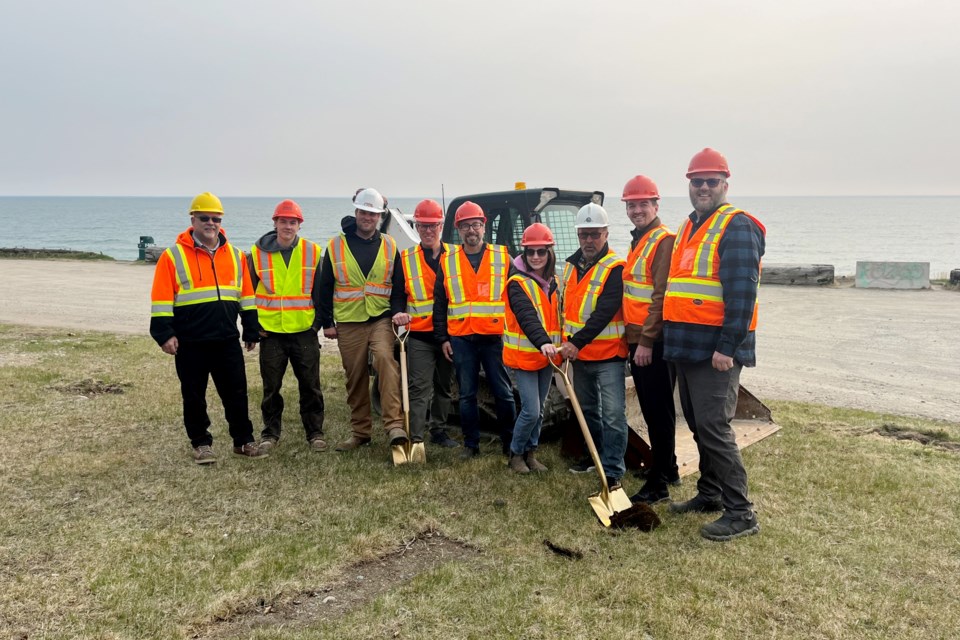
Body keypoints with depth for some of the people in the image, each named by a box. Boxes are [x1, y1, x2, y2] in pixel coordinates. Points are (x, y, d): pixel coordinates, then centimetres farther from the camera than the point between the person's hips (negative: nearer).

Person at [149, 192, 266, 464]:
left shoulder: (235, 255, 8)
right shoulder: (173, 256, -4)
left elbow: (247, 295, 12)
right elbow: (161, 300, -6)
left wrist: (251, 331, 11)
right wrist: (164, 334, -11)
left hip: (228, 340, 3)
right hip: (190, 343, -3)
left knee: (237, 393, 7)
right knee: (194, 396, 9)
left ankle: (243, 441, 20)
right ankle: (201, 443, 23)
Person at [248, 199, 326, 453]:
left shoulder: (312, 252, 1)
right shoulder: (258, 253, 0)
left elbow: (320, 292, 7)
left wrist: (320, 322, 2)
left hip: (304, 331, 0)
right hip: (270, 332, 0)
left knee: (311, 385, 5)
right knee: (271, 387, 9)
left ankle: (315, 432, 17)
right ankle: (270, 432, 23)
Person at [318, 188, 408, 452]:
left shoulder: (389, 246, 8)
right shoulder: (336, 245, 5)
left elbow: (399, 285, 9)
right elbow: (325, 287, 7)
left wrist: (398, 311, -9)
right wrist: (327, 322, 4)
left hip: (381, 319, -1)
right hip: (348, 323, 1)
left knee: (385, 358, -26)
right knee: (355, 378, 6)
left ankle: (394, 425, -26)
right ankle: (360, 431, 19)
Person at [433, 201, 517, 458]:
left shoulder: (503, 257, 5)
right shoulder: (447, 261, 8)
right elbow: (439, 304, 11)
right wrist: (442, 338, 6)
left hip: (495, 337, -1)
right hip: (461, 339, 1)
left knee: (503, 393, 4)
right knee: (466, 395, 8)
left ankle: (511, 443, 17)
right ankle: (471, 444, 19)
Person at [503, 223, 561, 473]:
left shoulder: (554, 283, 9)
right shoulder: (517, 283, -12)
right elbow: (527, 317, -27)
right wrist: (542, 342, -42)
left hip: (547, 357, 6)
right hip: (524, 356, -6)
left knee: (538, 410, 13)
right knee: (531, 410, -9)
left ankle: (530, 453, 27)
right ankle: (516, 454, 12)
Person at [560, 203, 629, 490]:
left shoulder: (615, 269, -14)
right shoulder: (570, 265, 9)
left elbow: (604, 313, -23)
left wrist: (577, 342, -28)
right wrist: (566, 342, 15)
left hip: (608, 355, -7)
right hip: (579, 354, 8)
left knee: (613, 414, -9)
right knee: (588, 410, 19)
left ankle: (613, 472, -3)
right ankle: (596, 456, 35)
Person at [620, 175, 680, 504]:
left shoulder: (664, 240, -13)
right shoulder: (638, 240, 17)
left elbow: (661, 295, -20)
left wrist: (646, 340, -21)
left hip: (655, 343, -10)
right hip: (638, 340, 10)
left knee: (659, 412, -3)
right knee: (650, 410, 17)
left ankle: (658, 484, 4)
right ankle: (668, 469, 32)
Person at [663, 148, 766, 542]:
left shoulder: (737, 226, -10)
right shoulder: (689, 227, 19)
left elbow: (742, 291, -18)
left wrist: (728, 347, -22)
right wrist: (673, 339, 19)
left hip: (716, 349, -9)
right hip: (687, 346, 9)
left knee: (713, 427, -9)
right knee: (698, 424, 16)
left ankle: (740, 513, 1)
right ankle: (709, 494, 30)